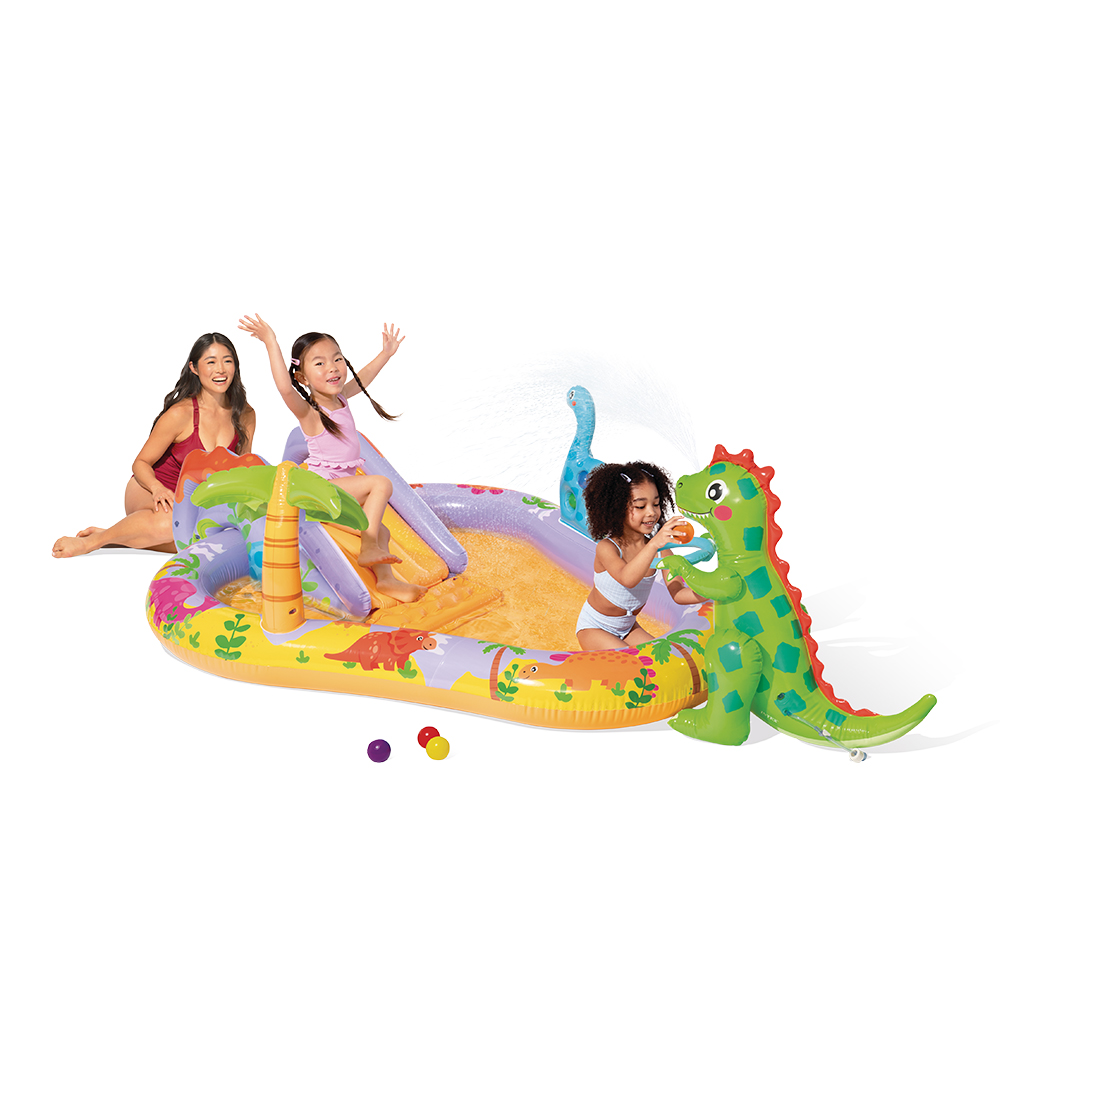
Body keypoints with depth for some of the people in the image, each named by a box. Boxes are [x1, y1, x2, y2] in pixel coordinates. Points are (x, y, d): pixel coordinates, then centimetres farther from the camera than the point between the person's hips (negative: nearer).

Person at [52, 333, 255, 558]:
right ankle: (92, 541, -17)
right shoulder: (180, 414, -17)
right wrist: (158, 488, -28)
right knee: (174, 517, -41)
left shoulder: (245, 415, -3)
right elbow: (141, 463, -8)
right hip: (148, 492, -5)